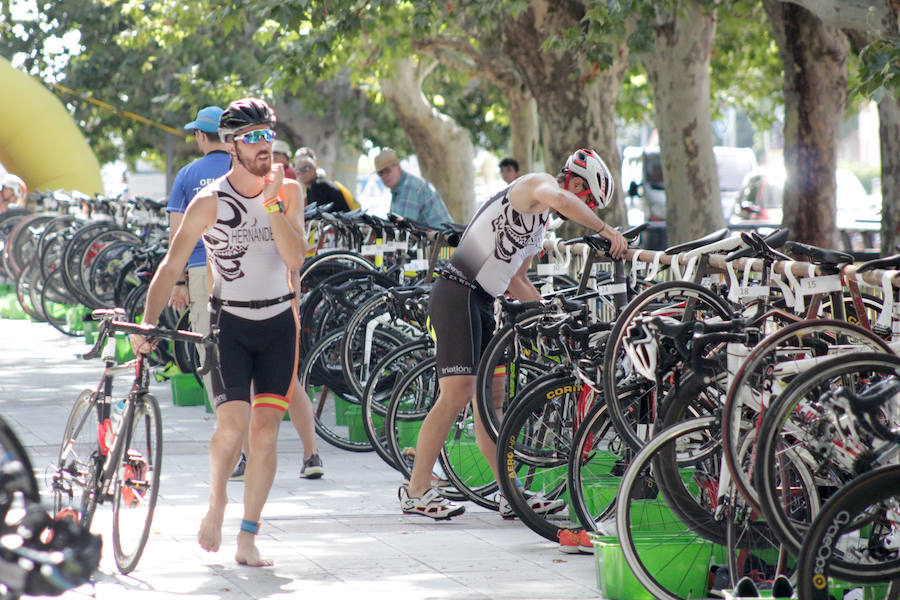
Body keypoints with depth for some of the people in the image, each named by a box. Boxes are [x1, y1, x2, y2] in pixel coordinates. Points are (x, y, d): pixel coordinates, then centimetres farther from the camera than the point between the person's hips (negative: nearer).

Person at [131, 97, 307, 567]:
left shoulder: (288, 192, -1)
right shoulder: (209, 203, -8)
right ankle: (216, 501, 14)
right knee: (232, 427, -16)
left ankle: (247, 540, 1)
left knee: (265, 431, -6)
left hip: (278, 324, 2)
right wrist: (147, 324, -16)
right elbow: (172, 265, -7)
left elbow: (295, 258, -13)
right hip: (229, 324, -2)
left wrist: (272, 203, -22)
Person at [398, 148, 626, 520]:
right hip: (458, 296, -10)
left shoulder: (540, 223, 24)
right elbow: (559, 200, -29)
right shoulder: (536, 184, -4)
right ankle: (416, 492, -11)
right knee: (457, 393, -14)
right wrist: (605, 229, -22)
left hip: (482, 304, 10)